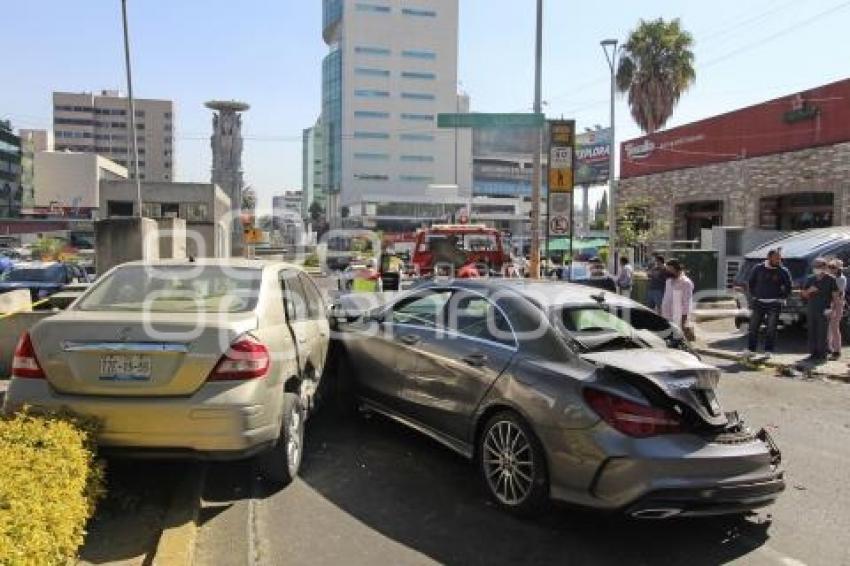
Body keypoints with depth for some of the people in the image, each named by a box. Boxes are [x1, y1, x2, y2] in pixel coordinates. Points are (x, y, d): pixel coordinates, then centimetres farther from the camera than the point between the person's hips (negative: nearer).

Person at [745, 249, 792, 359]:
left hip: (774, 304, -1)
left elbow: (788, 287, 8)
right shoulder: (758, 268, 2)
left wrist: (782, 297, 0)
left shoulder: (783, 271, 0)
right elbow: (750, 283, 12)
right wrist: (754, 295, 6)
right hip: (758, 302, 1)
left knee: (771, 329, -1)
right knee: (753, 327, 2)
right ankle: (750, 349, 10)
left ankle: (768, 351, 7)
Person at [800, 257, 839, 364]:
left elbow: (835, 295, -3)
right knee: (812, 332, 7)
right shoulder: (810, 279, 11)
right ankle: (813, 353, 15)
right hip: (811, 310, 5)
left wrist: (830, 308, -12)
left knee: (822, 333, -4)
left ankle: (822, 355, 1)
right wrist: (809, 290, -6)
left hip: (824, 311, -4)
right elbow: (803, 294, 16)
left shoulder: (830, 279, -2)